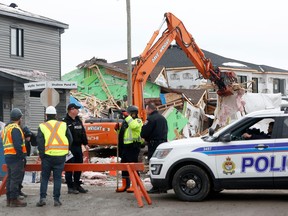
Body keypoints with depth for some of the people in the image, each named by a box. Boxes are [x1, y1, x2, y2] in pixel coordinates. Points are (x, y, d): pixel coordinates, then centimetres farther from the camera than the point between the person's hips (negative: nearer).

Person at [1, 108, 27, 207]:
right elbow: (17, 145, -21)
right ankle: (14, 200, -5)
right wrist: (23, 157, -18)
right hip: (16, 157, -10)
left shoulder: (5, 128, 18)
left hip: (7, 155, 10)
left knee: (10, 178, 14)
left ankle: (9, 199, 19)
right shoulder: (15, 128, -14)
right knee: (16, 179, -6)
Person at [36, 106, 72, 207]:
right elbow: (70, 140, 7)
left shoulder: (42, 126, 1)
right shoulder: (63, 125, 6)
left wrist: (41, 154, 0)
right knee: (57, 178, 6)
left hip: (47, 155, -1)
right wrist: (65, 151, 18)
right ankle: (56, 199, 5)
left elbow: (39, 142, -6)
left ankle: (42, 198, 1)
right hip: (60, 156, 1)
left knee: (44, 177, 10)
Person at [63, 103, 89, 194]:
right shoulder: (65, 121, -10)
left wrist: (85, 144, 16)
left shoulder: (78, 121, 15)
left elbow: (83, 133, 20)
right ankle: (70, 187, 3)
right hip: (69, 148, -8)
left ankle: (77, 185, 22)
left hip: (78, 146, 8)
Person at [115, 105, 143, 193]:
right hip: (125, 146, 8)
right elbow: (121, 134, 26)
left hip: (133, 146, -8)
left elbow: (133, 125, -26)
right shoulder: (125, 122, 22)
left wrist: (127, 116, -21)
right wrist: (117, 129, 7)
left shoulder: (138, 121, -2)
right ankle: (125, 185, 17)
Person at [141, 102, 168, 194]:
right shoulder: (162, 118, 18)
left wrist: (145, 138, 6)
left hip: (154, 144, -9)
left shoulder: (151, 119, -12)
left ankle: (156, 187, -6)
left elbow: (144, 132, -16)